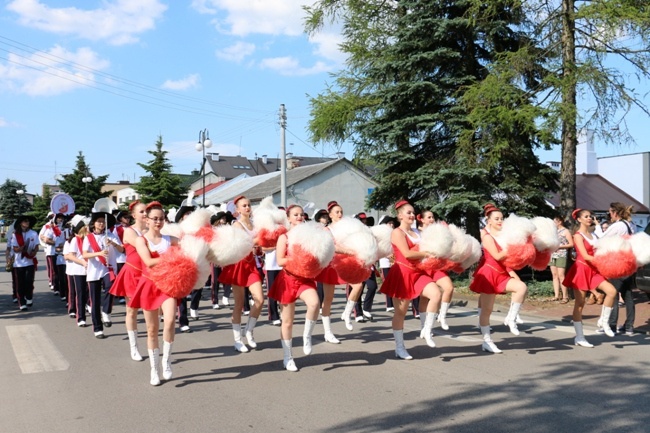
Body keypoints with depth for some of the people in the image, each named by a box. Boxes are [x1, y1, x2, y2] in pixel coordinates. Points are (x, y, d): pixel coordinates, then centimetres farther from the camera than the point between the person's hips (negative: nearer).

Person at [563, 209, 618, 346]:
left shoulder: (593, 233, 13)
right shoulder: (578, 236, -7)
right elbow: (586, 256, -16)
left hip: (594, 269, 6)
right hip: (582, 269, -6)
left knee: (612, 291, -12)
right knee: (580, 303, -2)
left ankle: (604, 321, 6)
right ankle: (579, 337, 3)